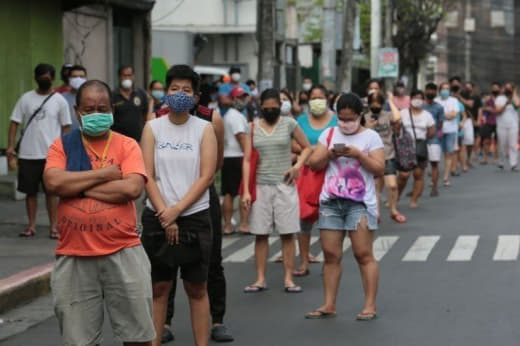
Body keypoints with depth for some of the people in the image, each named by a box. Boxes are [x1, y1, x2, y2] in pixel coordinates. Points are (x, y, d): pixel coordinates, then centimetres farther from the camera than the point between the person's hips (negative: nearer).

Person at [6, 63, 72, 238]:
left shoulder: (59, 100, 2)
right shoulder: (26, 98, 4)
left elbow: (66, 127, 4)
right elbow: (15, 122, 5)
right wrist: (10, 145, -5)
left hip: (51, 154, -2)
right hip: (28, 154, 2)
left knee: (51, 191, 2)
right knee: (30, 191, 7)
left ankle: (53, 226, 7)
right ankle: (31, 226, 15)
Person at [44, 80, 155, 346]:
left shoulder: (127, 145, 3)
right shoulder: (62, 145, 6)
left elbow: (132, 188, -14)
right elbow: (53, 182, -12)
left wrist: (78, 186, -10)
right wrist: (104, 173, -9)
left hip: (123, 253, -1)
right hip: (73, 257, 1)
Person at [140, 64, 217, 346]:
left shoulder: (204, 129, 2)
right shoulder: (153, 128, 4)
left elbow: (206, 177, -6)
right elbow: (148, 176, -2)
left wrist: (177, 210, -13)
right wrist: (165, 216, -10)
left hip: (195, 217, -1)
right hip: (157, 217, 1)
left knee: (197, 289, 4)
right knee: (159, 287, 5)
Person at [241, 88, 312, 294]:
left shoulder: (289, 124, 3)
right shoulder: (253, 128, 6)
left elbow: (307, 147, 11)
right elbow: (247, 160, 4)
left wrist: (297, 166, -8)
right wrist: (246, 190, -3)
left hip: (284, 185, -1)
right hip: (261, 186, 1)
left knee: (287, 234, 0)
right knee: (260, 234, 3)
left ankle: (288, 279, 5)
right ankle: (261, 279, 8)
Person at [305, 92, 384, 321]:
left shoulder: (371, 137, 2)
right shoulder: (329, 134, 12)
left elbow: (379, 169, -5)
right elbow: (314, 163, 8)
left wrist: (358, 154, -16)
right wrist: (329, 154, -9)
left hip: (360, 202, -4)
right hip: (330, 201, 4)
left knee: (363, 254, -6)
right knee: (331, 254, 3)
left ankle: (370, 306, -3)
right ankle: (329, 305, 9)